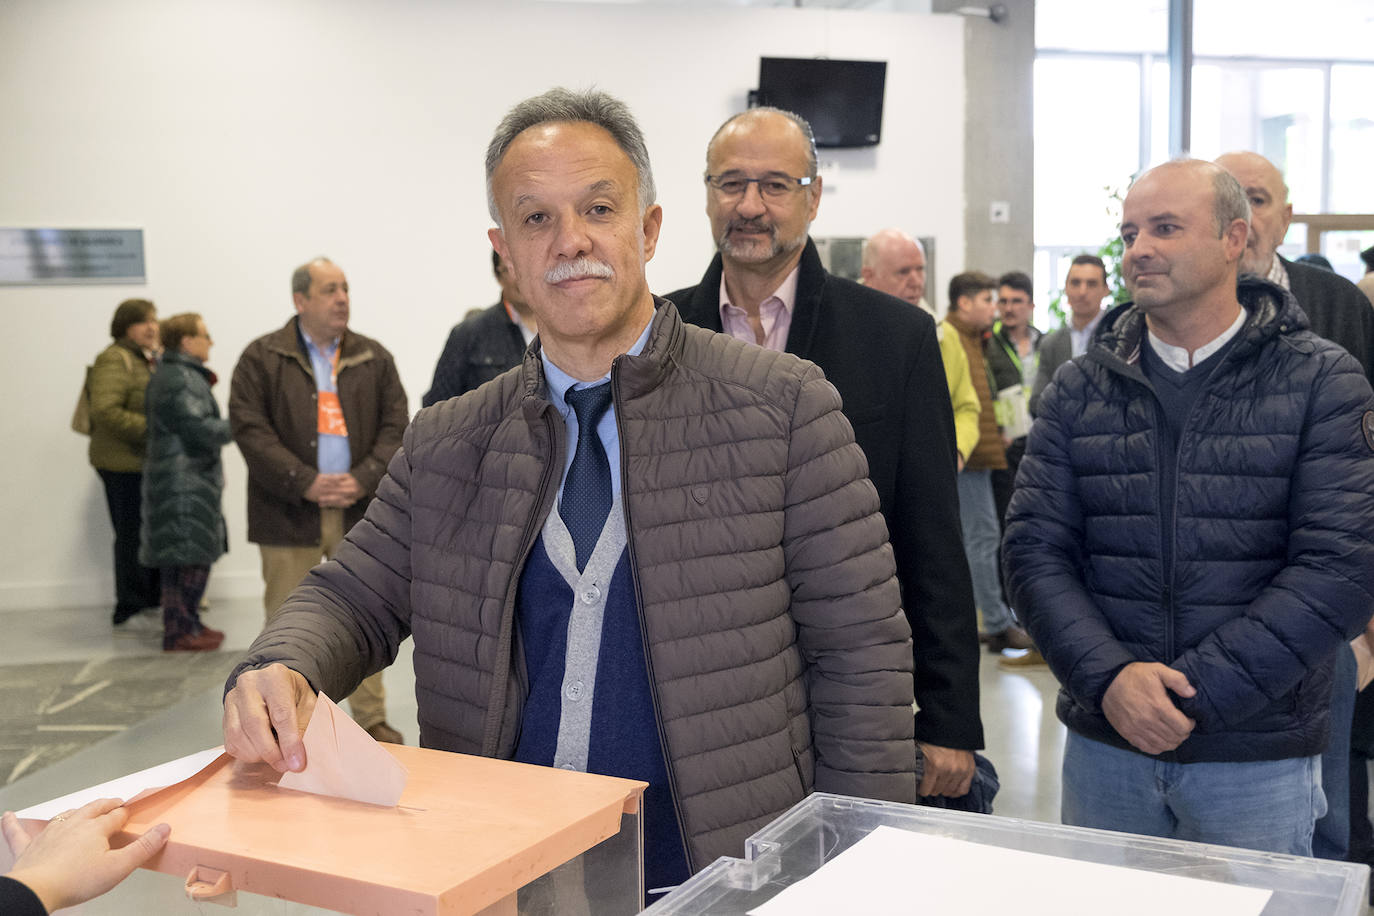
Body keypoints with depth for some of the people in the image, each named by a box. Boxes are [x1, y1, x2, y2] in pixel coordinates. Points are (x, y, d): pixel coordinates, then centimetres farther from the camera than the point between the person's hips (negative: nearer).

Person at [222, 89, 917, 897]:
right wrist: (280, 673, -8)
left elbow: (862, 657, -1)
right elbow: (354, 597, 15)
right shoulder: (446, 444, 11)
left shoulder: (785, 405, -1)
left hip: (720, 881, -3)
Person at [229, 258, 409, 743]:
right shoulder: (262, 358, 1)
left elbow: (395, 426, 4)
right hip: (289, 515, -2)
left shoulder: (373, 358, 9)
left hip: (359, 512, 2)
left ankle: (372, 720, 19)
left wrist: (363, 480, -11)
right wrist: (306, 483, -15)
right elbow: (249, 429, -7)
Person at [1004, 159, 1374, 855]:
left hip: (1259, 756, -2)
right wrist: (1109, 678, -17)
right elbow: (1034, 549, -2)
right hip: (1102, 745, 2)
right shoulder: (1080, 389, 3)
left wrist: (1193, 691, -17)